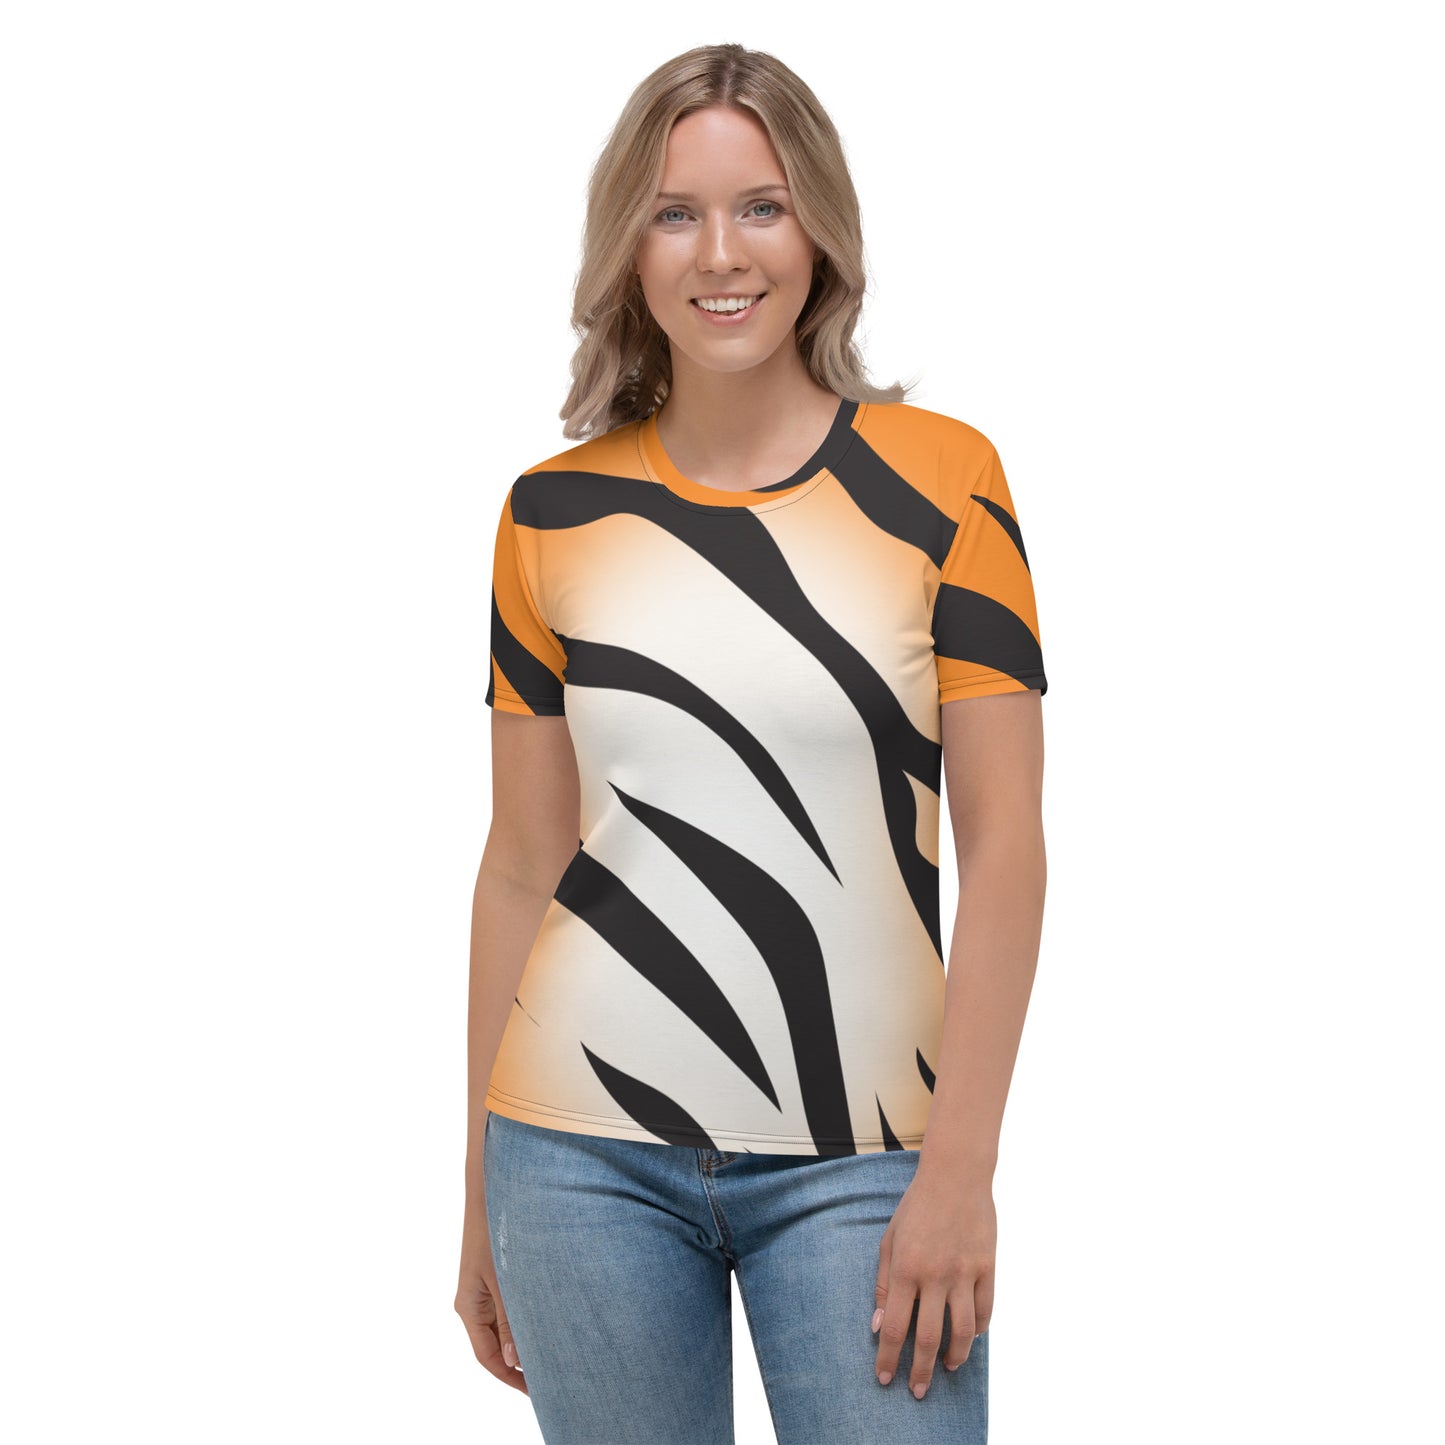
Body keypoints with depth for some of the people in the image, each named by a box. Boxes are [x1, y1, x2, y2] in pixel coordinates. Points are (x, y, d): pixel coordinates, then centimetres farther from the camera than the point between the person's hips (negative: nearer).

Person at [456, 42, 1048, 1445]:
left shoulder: (940, 477, -2)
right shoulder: (554, 514, 3)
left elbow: (1001, 840, -4)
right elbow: (522, 865, 7)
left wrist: (961, 1163, -9)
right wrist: (479, 1196, 10)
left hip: (858, 1161, -1)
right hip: (588, 1154, 2)